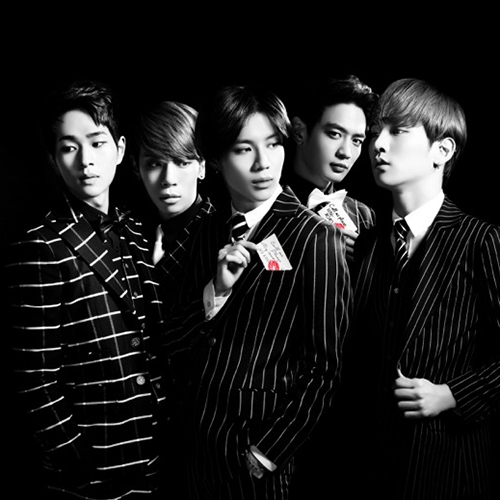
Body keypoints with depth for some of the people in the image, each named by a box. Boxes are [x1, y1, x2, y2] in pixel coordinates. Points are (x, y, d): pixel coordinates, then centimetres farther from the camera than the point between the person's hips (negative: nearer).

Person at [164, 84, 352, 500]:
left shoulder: (315, 237, -14)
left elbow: (324, 369, -13)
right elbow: (172, 337, 0)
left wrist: (267, 452, -12)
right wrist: (216, 290, -16)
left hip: (261, 434, -5)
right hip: (201, 431, 5)